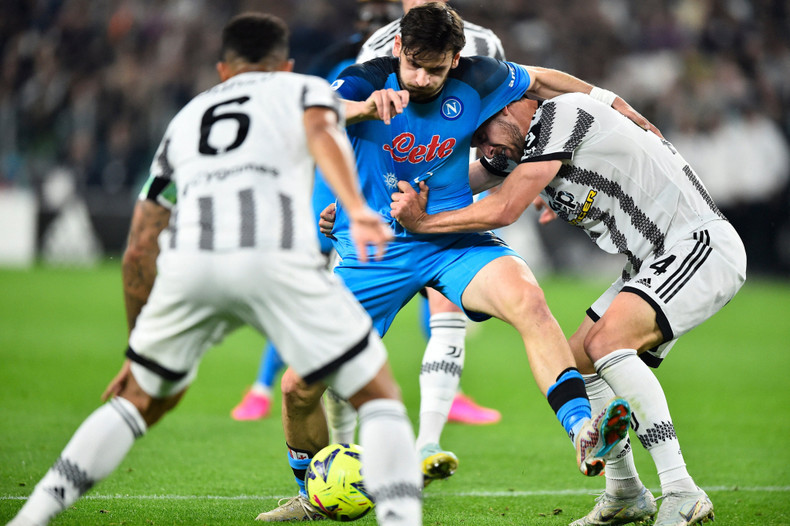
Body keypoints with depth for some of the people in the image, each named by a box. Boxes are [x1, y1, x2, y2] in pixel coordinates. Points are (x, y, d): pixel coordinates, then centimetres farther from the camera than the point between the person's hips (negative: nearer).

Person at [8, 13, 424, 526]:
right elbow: (321, 134, 0)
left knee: (142, 398, 26)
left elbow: (139, 251, 34)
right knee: (379, 397, 9)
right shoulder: (306, 89, 27)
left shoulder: (187, 116, 36)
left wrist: (138, 351, 42)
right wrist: (357, 209, -17)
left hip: (188, 259, 4)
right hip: (276, 256, -4)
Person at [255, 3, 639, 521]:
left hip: (454, 239, 0)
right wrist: (365, 107, -53)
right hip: (373, 250, 0)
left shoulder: (476, 81, -7)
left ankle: (583, 434, -41)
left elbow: (541, 79, 13)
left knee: (526, 298, -33)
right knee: (299, 386, -2)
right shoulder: (366, 81, -13)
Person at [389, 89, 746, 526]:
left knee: (607, 342, -26)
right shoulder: (517, 149, 13)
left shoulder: (560, 115, -15)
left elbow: (503, 210, -17)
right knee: (577, 360, 9)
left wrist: (421, 223, -7)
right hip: (657, 262, 10)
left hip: (701, 245, -10)